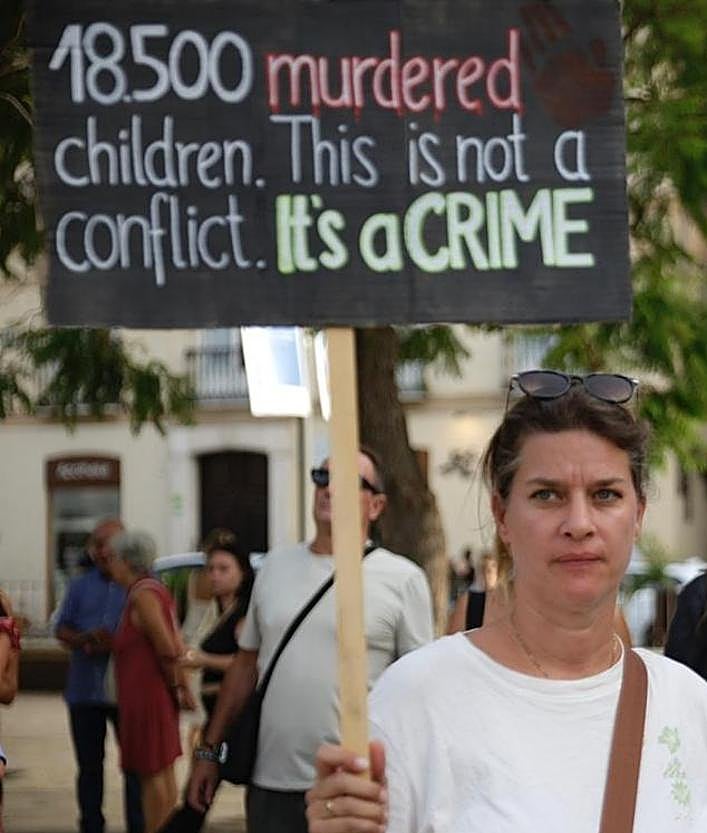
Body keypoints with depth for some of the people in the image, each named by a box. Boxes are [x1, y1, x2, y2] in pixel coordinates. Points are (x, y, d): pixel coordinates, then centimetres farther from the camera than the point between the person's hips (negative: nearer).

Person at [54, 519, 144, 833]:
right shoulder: (80, 586, 10)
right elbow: (61, 629, 10)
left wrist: (116, 644, -21)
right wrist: (83, 640, -11)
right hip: (85, 691, 4)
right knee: (89, 765, 12)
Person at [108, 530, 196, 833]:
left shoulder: (142, 595, -16)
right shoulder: (155, 590, 15)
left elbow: (167, 649, -23)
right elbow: (175, 647, 14)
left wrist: (175, 686, -10)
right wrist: (182, 687, 12)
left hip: (147, 694, -10)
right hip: (157, 694, 10)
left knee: (153, 774, -5)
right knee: (163, 772, 14)